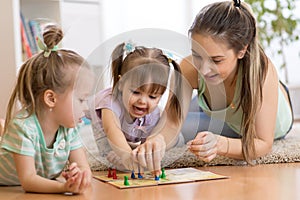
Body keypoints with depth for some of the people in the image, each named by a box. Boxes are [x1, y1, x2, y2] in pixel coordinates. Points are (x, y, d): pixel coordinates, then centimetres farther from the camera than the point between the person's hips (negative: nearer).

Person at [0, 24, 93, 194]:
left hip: (41, 191, 5)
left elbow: (84, 167, -9)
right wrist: (65, 187, -40)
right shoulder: (23, 126, -24)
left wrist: (81, 175, -31)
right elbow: (28, 180, -26)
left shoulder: (70, 127, -6)